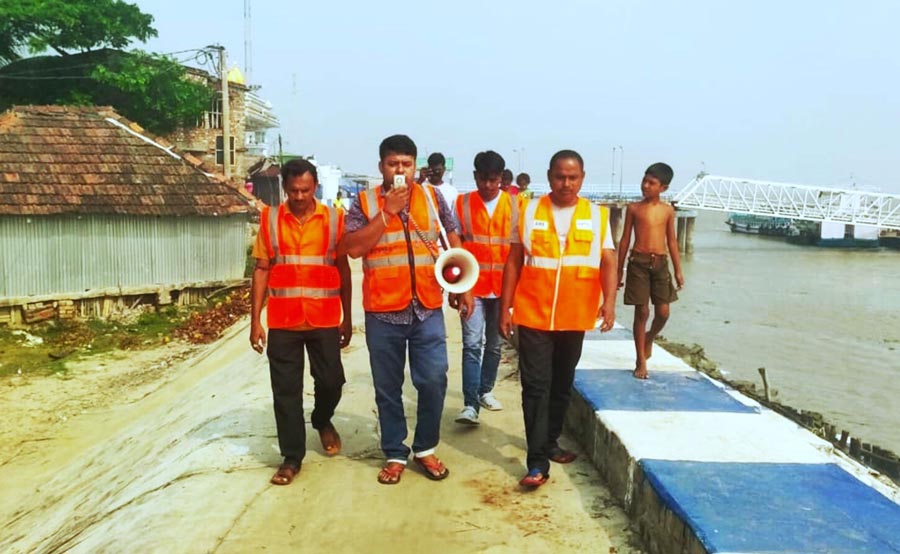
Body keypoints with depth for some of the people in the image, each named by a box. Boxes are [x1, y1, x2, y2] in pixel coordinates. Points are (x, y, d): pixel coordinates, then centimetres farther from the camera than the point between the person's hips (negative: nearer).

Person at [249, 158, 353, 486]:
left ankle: (323, 421, 40)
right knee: (286, 390, 5)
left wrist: (347, 318, 6)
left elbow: (343, 269, 6)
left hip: (325, 320, 0)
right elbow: (261, 270, 3)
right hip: (282, 322, 0)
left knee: (331, 381, 7)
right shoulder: (270, 219, 1)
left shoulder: (334, 219, 1)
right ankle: (292, 457, 19)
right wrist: (255, 320, -1)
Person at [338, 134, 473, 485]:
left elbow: (453, 244, 11)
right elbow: (353, 248, -12)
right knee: (388, 388, 9)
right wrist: (387, 212, -16)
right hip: (383, 312, -1)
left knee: (433, 382, 1)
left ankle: (425, 448, 23)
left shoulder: (433, 198, 6)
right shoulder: (365, 202, 1)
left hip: (428, 309, 1)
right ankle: (395, 454, 25)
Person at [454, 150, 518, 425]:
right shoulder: (462, 204, -1)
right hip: (472, 287, -2)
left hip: (503, 287, 2)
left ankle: (485, 391, 30)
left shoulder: (515, 205, 1)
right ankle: (470, 404, -9)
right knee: (472, 344, -9)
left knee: (494, 344, 13)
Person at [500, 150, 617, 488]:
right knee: (535, 386, -4)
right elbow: (514, 262, 3)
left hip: (575, 318, 2)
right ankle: (538, 462, 0)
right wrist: (505, 308, 0)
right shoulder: (529, 212, 1)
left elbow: (608, 263, 0)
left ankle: (550, 443, 33)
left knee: (562, 385, 15)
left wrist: (609, 302, -15)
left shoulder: (597, 216, 3)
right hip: (533, 315, -2)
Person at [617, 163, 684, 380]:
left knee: (663, 312, -1)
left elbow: (672, 241, 10)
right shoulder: (634, 208, 2)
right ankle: (641, 361, 11)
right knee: (642, 312, 0)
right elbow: (625, 240, 5)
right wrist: (619, 270, 5)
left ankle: (650, 338, 33)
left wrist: (678, 270, 6)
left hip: (660, 263, 2)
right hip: (638, 262, -2)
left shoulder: (668, 210, 6)